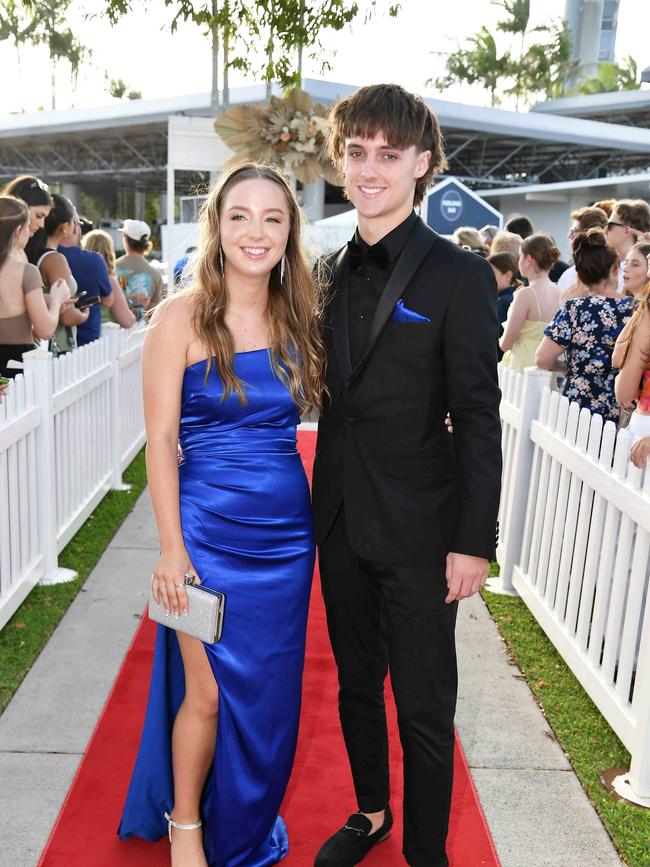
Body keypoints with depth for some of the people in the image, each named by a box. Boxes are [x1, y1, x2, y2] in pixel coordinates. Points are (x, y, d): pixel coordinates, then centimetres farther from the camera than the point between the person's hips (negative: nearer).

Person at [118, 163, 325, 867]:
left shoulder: (298, 317, 4)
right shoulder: (183, 315, -8)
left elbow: (306, 414, 10)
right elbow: (160, 439, -9)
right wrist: (172, 547, -12)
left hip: (286, 531, 4)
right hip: (208, 527, -4)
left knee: (267, 692, 15)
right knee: (208, 693, 5)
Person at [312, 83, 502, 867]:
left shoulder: (459, 275, -10)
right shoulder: (332, 273, 7)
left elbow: (478, 419, -11)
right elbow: (332, 398, 11)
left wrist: (474, 541, -13)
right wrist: (326, 502, 9)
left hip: (419, 531, -5)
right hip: (342, 524, 6)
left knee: (424, 706, 8)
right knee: (356, 684, 21)